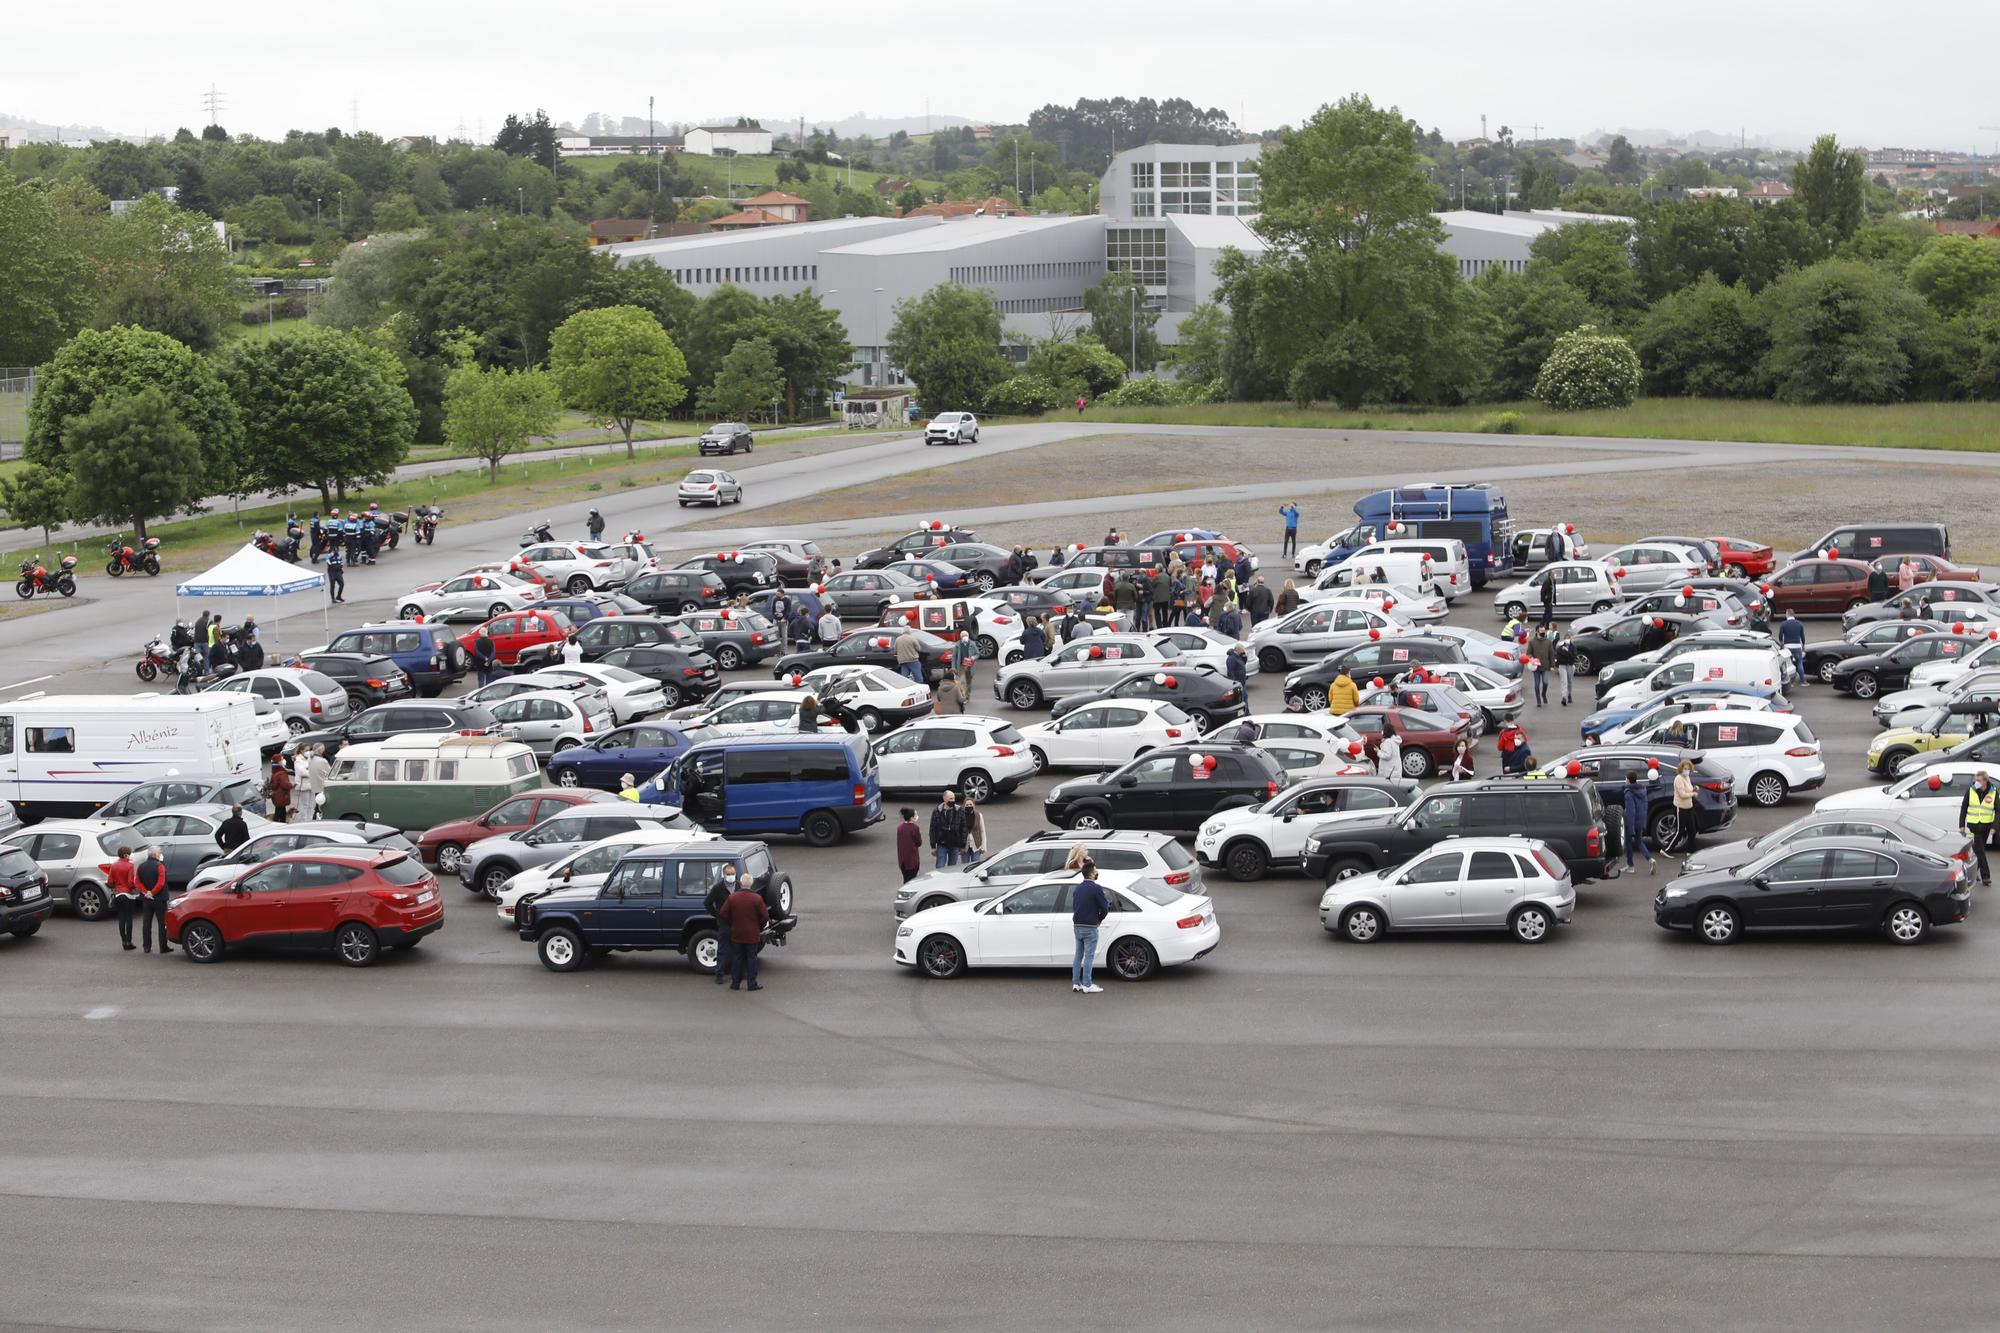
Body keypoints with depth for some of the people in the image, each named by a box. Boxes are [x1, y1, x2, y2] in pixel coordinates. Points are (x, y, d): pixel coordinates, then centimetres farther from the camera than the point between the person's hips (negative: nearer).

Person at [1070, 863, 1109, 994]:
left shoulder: (1077, 888, 11)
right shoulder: (1096, 888, -14)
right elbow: (1104, 908, -15)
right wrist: (1099, 919, 6)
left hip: (1077, 925, 7)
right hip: (1090, 927, -7)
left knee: (1078, 955, 13)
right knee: (1089, 956, -3)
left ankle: (1076, 983, 14)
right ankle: (1087, 986, -2)